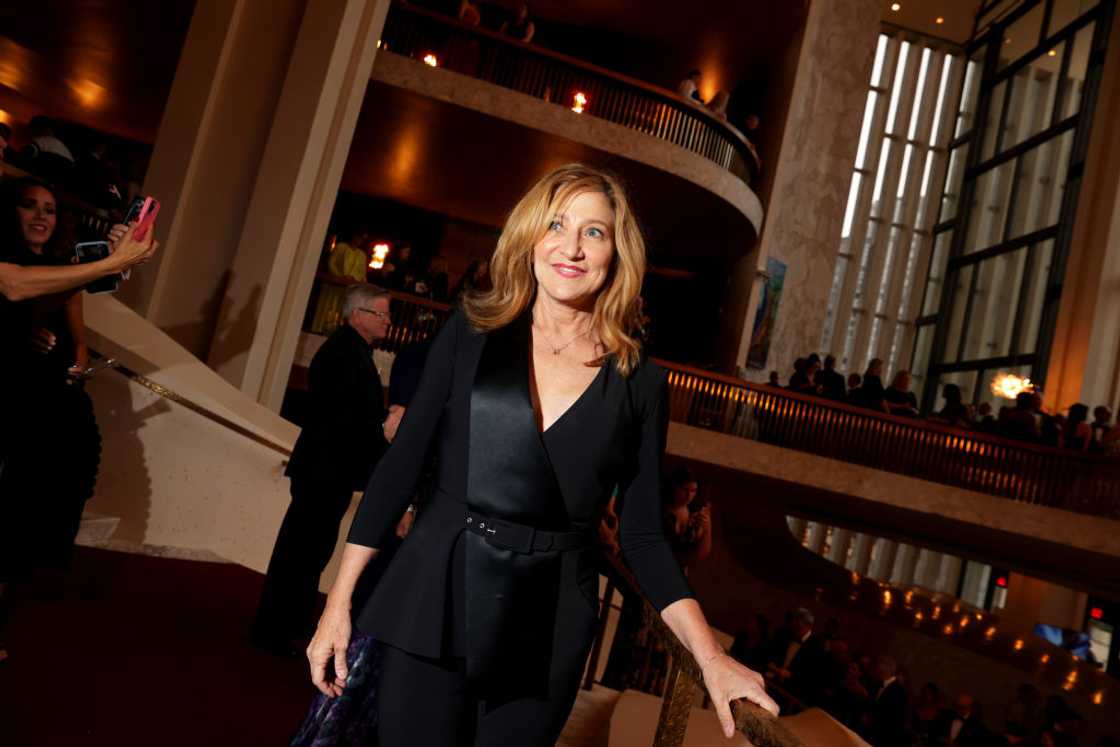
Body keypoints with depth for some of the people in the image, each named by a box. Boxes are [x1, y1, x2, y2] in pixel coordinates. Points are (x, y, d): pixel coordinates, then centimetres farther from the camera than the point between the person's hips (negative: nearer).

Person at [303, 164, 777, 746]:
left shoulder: (640, 382, -1)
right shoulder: (470, 334, -2)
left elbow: (643, 536, 2)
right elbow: (400, 465, 0)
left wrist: (711, 658, -9)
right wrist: (339, 601, 0)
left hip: (545, 633, 1)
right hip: (430, 608, 0)